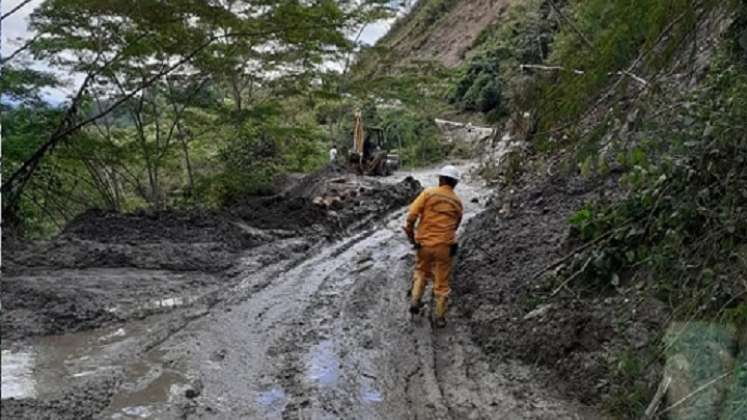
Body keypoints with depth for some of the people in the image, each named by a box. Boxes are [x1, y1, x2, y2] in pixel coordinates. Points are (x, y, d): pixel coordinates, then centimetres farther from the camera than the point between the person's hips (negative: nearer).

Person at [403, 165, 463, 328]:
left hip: (424, 243, 0)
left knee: (421, 272, 27)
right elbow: (455, 226, 10)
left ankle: (415, 302, 17)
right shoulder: (458, 202, 2)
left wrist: (410, 232, 1)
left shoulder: (428, 193, -6)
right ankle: (440, 317, 19)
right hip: (445, 246, 0)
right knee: (442, 282, 12)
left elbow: (412, 214, -13)